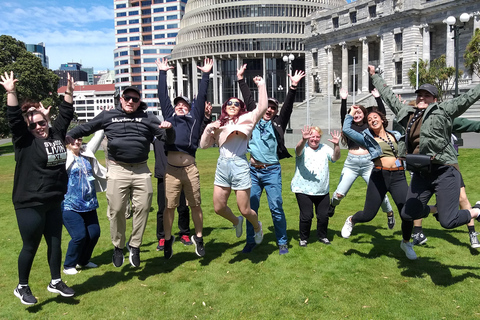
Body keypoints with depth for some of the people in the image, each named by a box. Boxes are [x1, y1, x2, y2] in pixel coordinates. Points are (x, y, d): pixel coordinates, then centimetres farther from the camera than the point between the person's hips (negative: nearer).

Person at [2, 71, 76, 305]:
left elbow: (66, 114, 15)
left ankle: (55, 282, 30)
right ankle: (22, 287, 24)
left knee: (55, 243, 14)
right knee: (30, 247, 5)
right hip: (29, 204, -6)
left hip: (54, 202, 6)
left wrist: (69, 91, 14)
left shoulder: (57, 134, 6)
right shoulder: (25, 140, -7)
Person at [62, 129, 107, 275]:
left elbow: (98, 137, 15)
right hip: (70, 206, -6)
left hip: (88, 204, 6)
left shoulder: (87, 153, 11)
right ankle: (68, 266, 12)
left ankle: (83, 261, 30)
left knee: (94, 233, 7)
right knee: (80, 235, -11)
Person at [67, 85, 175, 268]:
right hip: (117, 170, -1)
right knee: (116, 210, -1)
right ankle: (118, 247, 18)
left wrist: (168, 129, -10)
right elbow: (85, 128, 22)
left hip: (141, 170, 1)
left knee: (142, 208, -1)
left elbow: (169, 139, 11)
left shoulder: (147, 118, 11)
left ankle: (135, 246, 15)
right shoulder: (108, 116, 11)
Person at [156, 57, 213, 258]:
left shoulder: (195, 117, 18)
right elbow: (162, 95, 24)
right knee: (169, 206, 4)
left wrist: (206, 74, 17)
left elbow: (201, 96, 17)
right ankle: (168, 239, 20)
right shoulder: (169, 116, 21)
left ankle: (198, 238, 21)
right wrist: (162, 73, 27)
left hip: (190, 167, -1)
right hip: (171, 167, 1)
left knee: (195, 205, 5)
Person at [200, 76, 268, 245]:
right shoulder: (218, 124, 17)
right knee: (219, 207, 4)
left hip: (239, 164, -4)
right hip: (222, 165, 4)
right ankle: (236, 222, 36)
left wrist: (261, 85, -5)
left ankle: (257, 226, 33)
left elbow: (262, 107, -6)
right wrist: (208, 129, -2)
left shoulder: (246, 119, 8)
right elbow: (204, 145, 13)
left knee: (245, 210, 0)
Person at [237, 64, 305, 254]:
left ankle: (282, 242, 9)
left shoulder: (278, 123, 5)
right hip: (253, 170, 3)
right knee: (250, 207, 6)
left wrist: (293, 87, -18)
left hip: (272, 171, -2)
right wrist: (241, 80, 17)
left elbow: (288, 107, -7)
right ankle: (250, 241, 18)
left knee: (276, 207, -4)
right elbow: (248, 99, 14)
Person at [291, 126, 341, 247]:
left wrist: (336, 145, -23)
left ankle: (322, 236, 31)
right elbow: (298, 150, -26)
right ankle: (303, 238, 19)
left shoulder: (325, 148, 9)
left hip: (322, 190, 4)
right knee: (306, 216, -3)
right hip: (304, 190, -4)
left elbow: (335, 157, -4)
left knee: (323, 215, 7)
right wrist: (304, 139, -48)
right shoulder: (303, 148, -3)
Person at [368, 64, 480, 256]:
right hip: (421, 173, 6)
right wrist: (374, 76, 30)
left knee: (448, 221, -11)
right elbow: (388, 96, 23)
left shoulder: (443, 111, -1)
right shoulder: (407, 114, 13)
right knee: (408, 214, 9)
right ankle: (435, 210, 38)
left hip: (444, 171, -6)